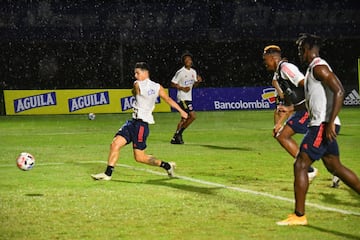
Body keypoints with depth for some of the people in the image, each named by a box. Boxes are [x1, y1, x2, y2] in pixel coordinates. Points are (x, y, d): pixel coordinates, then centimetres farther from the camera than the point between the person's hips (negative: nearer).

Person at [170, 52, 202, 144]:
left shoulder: (193, 72, 10)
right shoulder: (180, 72, -12)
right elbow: (173, 84, -9)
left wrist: (198, 81, -3)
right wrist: (182, 88, -19)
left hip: (189, 98, 8)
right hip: (182, 98, -8)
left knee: (184, 119, 12)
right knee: (193, 116, -16)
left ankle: (175, 138, 19)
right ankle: (179, 133, -6)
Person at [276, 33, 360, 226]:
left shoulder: (319, 67, -13)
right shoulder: (313, 68, 18)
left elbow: (339, 92, -23)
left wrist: (331, 122, -27)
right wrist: (290, 108, 29)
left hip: (323, 125, -10)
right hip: (321, 125, 10)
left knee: (300, 165, -9)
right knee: (335, 167, 16)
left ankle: (299, 215, -6)